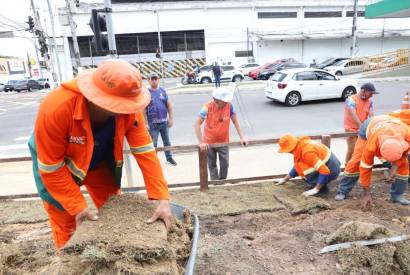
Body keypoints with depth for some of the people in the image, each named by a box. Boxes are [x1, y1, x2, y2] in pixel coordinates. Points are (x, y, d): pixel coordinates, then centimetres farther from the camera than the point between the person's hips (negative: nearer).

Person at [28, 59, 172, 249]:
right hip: (55, 164, -3)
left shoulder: (127, 108, -29)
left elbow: (145, 151, -27)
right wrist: (78, 206, -26)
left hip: (99, 160, 3)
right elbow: (51, 168, -28)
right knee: (66, 225, 5)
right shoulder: (55, 109, -38)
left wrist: (162, 198, -31)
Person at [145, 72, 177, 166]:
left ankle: (169, 157, 32)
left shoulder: (163, 91, 3)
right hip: (152, 123, -3)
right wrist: (145, 123, -11)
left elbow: (169, 105, 4)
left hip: (164, 121, 3)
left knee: (167, 141, 16)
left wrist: (171, 119, 0)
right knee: (153, 143, 6)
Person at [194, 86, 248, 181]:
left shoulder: (229, 106, -17)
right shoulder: (208, 107, -24)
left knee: (225, 163, 5)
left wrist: (242, 138, -12)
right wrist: (201, 142, -29)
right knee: (212, 164, 11)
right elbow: (197, 124, -23)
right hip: (209, 141, -2)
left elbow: (235, 121, -7)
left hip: (223, 141, 2)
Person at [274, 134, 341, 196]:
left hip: (331, 170, -9)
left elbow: (324, 171, -33)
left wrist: (316, 189, -28)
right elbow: (297, 166, 11)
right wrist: (285, 179, 10)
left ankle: (322, 187, -4)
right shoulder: (300, 145, -2)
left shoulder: (307, 152, -31)